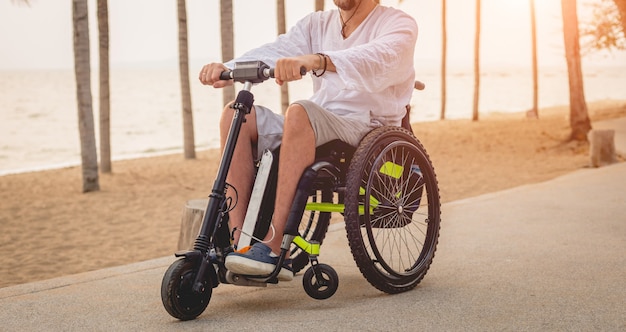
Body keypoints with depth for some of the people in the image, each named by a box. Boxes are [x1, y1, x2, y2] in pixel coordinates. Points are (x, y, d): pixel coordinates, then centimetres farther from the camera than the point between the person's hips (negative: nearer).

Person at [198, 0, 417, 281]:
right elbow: (276, 52, 1)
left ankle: (273, 249, -36)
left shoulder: (398, 24, -1)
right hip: (317, 131, 6)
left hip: (370, 132, -6)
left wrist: (316, 61, -43)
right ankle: (240, 242, -21)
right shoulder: (318, 24, 18)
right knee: (237, 114, -14)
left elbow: (378, 59, -25)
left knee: (299, 113, -34)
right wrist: (227, 69, -19)